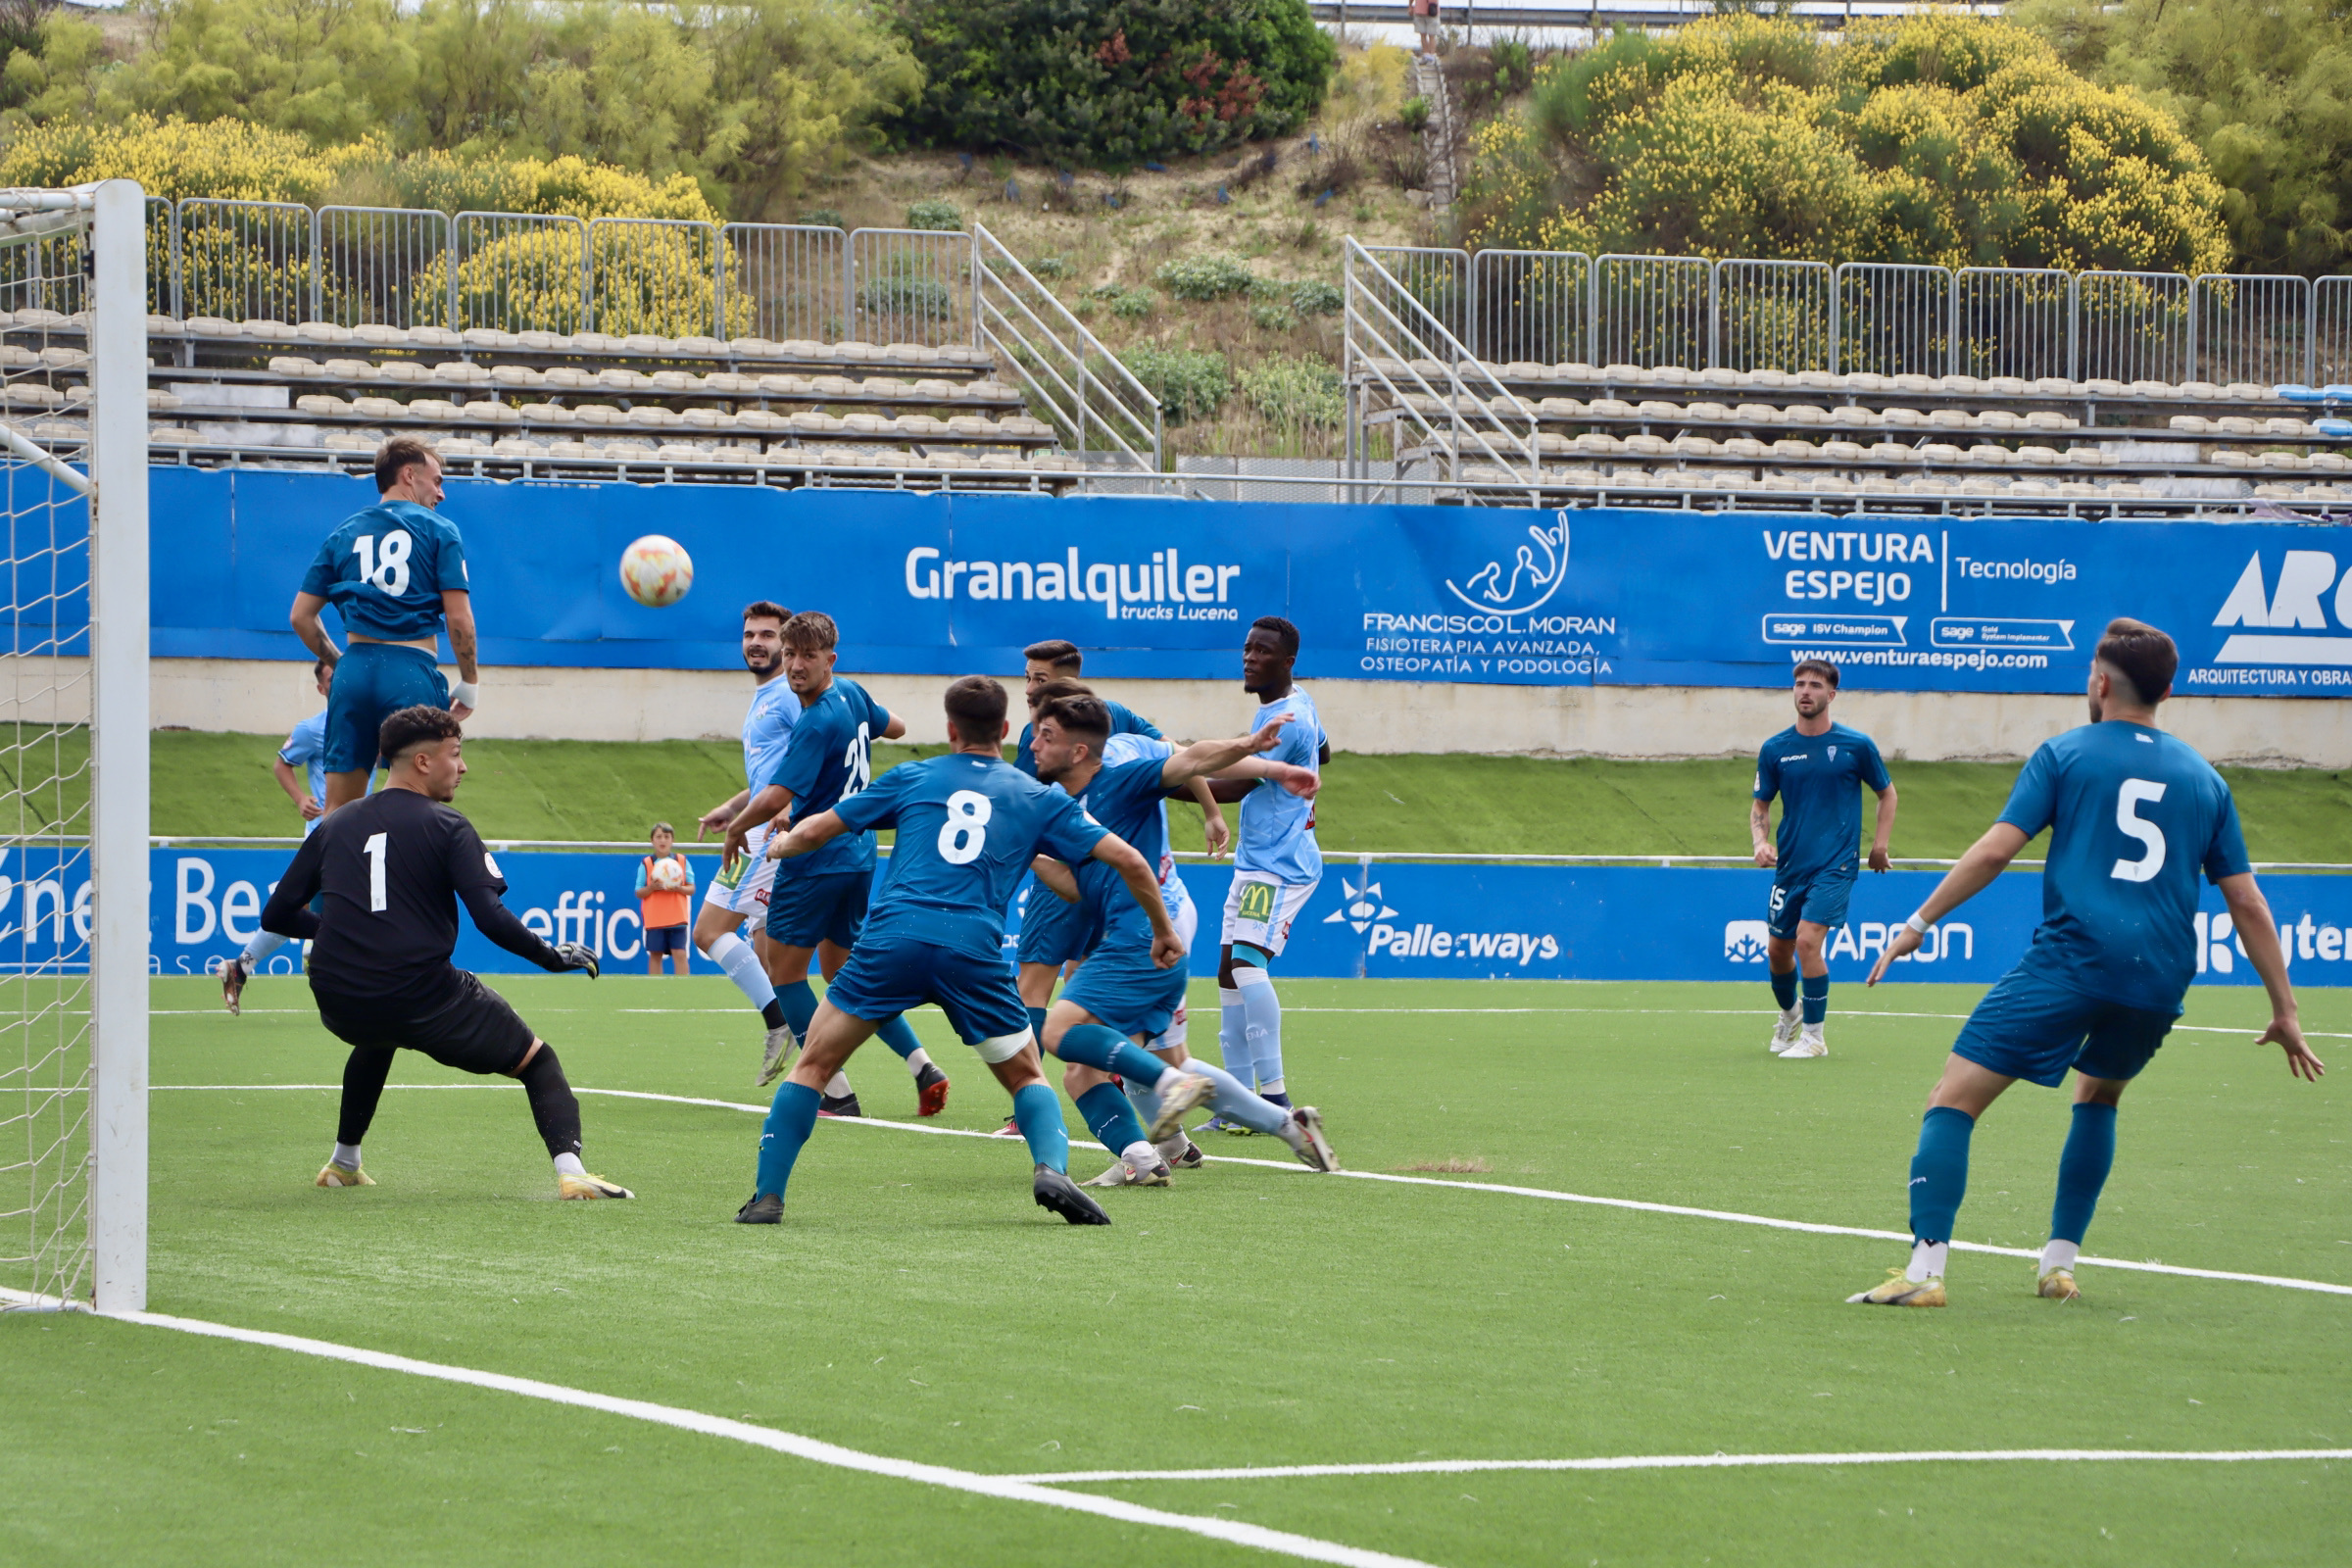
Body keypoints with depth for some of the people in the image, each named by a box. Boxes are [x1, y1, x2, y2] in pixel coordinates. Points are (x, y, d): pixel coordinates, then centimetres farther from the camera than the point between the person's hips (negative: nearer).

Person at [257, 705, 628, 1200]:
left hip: (339, 1005, 5)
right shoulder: (447, 828, -2)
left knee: (378, 1038, 42)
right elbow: (491, 919, -14)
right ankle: (569, 1169, -15)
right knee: (537, 1060, 9)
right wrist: (554, 957, 0)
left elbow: (277, 915, 14)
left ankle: (343, 1163, 45)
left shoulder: (334, 827, 12)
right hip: (422, 999, -5)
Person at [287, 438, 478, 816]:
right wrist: (470, 684, 4)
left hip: (354, 672, 4)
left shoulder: (344, 534, 14)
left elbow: (301, 616, 14)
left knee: (338, 811, 5)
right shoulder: (438, 531, 2)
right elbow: (459, 618, -6)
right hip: (412, 674, -4)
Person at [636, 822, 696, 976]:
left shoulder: (682, 862, 5)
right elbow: (639, 893, 2)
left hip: (677, 918, 0)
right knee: (655, 955, 3)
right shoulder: (646, 864, 3)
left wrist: (679, 888, -15)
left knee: (680, 954, -7)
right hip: (654, 919, 0)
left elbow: (691, 888, 5)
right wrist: (651, 887, -17)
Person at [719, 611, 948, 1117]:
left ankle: (837, 1093, -1)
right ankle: (923, 1066, 9)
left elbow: (775, 799, -29)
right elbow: (893, 727, 25)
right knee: (843, 970, 19)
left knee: (785, 971, 3)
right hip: (858, 857, 9)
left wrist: (736, 827, -11)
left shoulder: (816, 724, -23)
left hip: (815, 862, -9)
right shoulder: (851, 693, 3)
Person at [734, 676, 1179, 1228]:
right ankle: (1051, 1168, -10)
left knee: (813, 1064, 13)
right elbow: (1127, 859, 14)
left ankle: (767, 1197, 5)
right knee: (1027, 1076, 18)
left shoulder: (912, 778, 19)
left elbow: (811, 833, 23)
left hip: (893, 938, 0)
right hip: (975, 950, 0)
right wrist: (1163, 930, 28)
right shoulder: (1038, 799, 18)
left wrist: (779, 846, 46)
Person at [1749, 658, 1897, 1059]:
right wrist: (1760, 842, -8)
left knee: (1808, 939, -20)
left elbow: (1887, 793, 10)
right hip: (1789, 864, 4)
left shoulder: (1857, 745, -4)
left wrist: (1879, 844, 0)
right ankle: (1788, 1016, 42)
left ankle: (1814, 1035, -7)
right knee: (1777, 951, 12)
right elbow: (1760, 804, 11)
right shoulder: (1775, 749, 3)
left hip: (1835, 864, -4)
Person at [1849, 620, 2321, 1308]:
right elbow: (2247, 903, 15)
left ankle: (1926, 1268, -23)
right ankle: (2059, 1264, 24)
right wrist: (2285, 1011, 19)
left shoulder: (2065, 754, 7)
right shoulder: (2204, 779, 17)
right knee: (2098, 1097, 31)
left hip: (2071, 959, -5)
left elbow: (1995, 850, -3)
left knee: (1954, 1098, -5)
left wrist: (1917, 925, 3)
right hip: (2160, 978, 5)